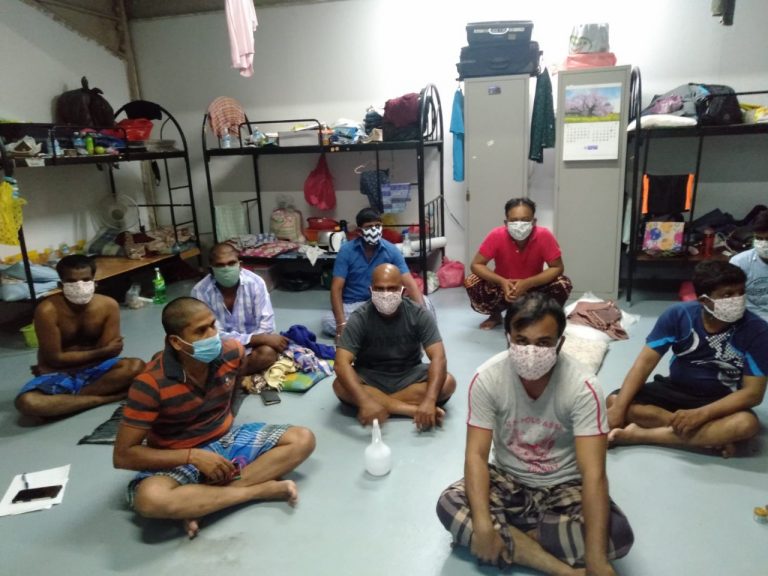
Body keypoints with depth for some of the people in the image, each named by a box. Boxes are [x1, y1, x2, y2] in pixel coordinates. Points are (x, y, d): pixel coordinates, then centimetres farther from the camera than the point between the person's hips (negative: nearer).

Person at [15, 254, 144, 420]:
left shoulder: (108, 305, -13)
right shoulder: (47, 310, -21)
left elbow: (109, 352, -10)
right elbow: (55, 359, -18)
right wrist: (103, 351, -17)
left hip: (94, 369, 2)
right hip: (58, 375, -1)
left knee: (136, 366, -27)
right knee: (27, 403, -33)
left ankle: (71, 396, -17)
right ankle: (106, 397, -23)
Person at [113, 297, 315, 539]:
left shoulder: (232, 352, -14)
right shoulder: (150, 384, -24)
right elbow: (122, 455, -20)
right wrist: (194, 457, -26)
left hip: (227, 440, 4)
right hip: (179, 459, -4)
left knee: (303, 439, -12)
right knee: (150, 499, -37)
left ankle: (201, 503, -20)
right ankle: (262, 489, -21)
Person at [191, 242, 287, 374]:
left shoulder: (255, 282, -15)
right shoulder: (200, 291, -18)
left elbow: (266, 324, -14)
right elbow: (216, 336, -21)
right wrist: (260, 338, -27)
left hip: (252, 346, 2)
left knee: (268, 352, -31)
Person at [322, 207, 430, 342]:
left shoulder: (391, 250, -6)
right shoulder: (346, 250, -10)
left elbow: (409, 284, -11)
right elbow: (336, 288, -15)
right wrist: (342, 324, -30)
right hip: (353, 305, -1)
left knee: (425, 304, -20)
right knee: (328, 322, -34)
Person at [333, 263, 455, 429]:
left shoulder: (419, 315, -16)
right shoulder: (359, 318, -19)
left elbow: (438, 358, -24)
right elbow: (341, 363, -29)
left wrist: (429, 401, -41)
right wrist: (365, 401, -45)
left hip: (409, 375, 0)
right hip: (371, 377, 0)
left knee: (448, 383, -26)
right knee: (340, 386, -32)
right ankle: (415, 410, -28)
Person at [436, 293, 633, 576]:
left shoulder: (583, 387, -24)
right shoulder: (487, 378, -20)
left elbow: (594, 473, -29)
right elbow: (476, 454, -21)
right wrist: (483, 526, -35)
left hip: (565, 487, -1)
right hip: (507, 480, 1)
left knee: (617, 535, -28)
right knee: (449, 504, -26)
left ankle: (508, 534, -11)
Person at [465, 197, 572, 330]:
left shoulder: (544, 236, -24)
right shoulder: (497, 236, -25)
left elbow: (558, 267, -20)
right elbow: (476, 265, -20)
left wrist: (527, 283, -34)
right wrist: (501, 281, -36)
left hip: (533, 288, 0)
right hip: (503, 286, 0)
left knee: (563, 285, -27)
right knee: (472, 283, -27)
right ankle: (495, 315, 6)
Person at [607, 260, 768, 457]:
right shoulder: (678, 315, -14)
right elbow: (646, 361, -15)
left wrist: (700, 414, -31)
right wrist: (618, 407, -27)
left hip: (719, 402, -2)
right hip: (675, 389, 2)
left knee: (747, 424, -36)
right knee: (613, 400, -20)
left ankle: (640, 434, -30)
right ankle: (713, 435, -21)